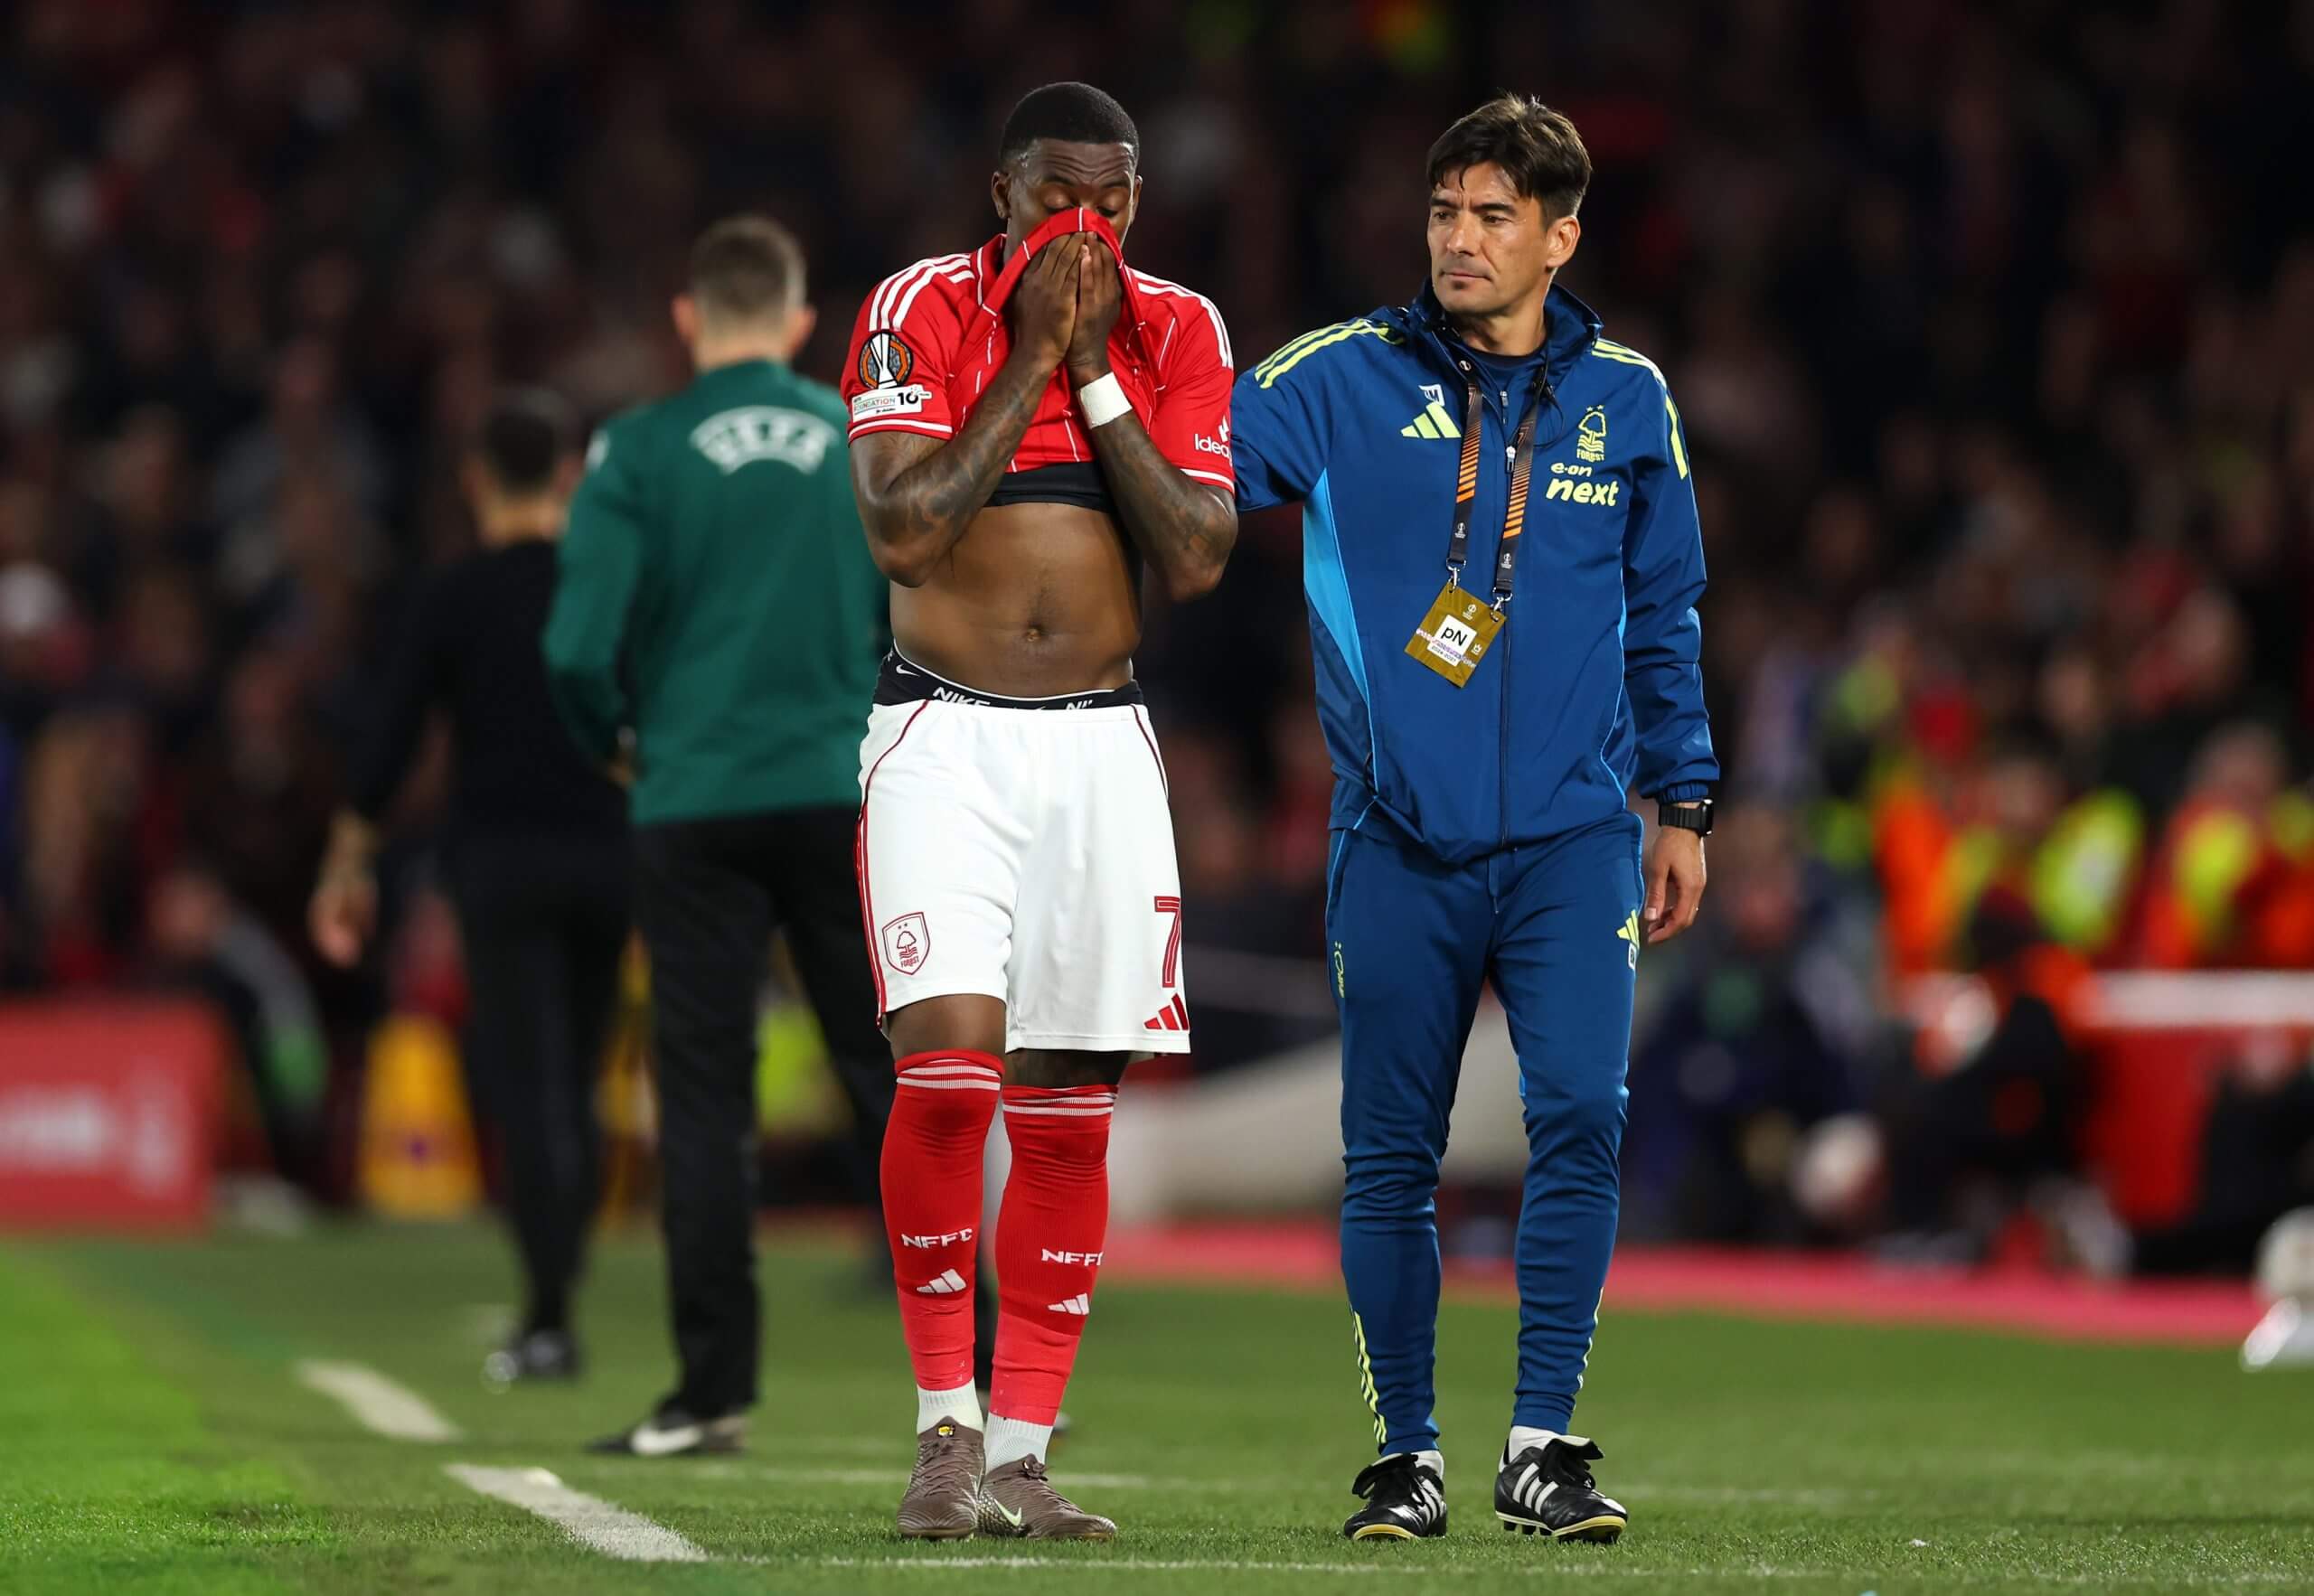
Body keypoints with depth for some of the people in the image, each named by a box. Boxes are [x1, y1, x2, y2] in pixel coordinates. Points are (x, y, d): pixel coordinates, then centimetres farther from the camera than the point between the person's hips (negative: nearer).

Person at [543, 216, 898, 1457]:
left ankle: (714, 1389, 2)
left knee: (704, 1095, 4)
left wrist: (609, 742, 11)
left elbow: (580, 649, -8)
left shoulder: (638, 450, -3)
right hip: (846, 793, 1)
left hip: (695, 803, -1)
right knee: (895, 1076, 6)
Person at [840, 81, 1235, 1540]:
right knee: (951, 1063, -19)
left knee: (1071, 1110, 2)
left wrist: (1096, 374, -9)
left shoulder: (1176, 332, 5)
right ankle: (945, 1428, -8)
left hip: (1100, 748, 4)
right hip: (945, 744, -3)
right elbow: (901, 532, -16)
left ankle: (1020, 1454, 8)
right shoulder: (922, 311, -4)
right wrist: (1031, 361, -14)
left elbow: (1200, 558, -5)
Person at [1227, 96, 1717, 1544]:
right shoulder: (1350, 381, 2)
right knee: (1392, 1158, 3)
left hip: (1573, 840, 0)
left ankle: (1545, 1446, -4)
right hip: (1399, 841, 0)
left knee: (1582, 1114, -13)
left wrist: (1684, 804, 16)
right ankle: (1409, 1456, 15)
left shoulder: (1625, 402, 8)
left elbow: (1664, 614, 16)